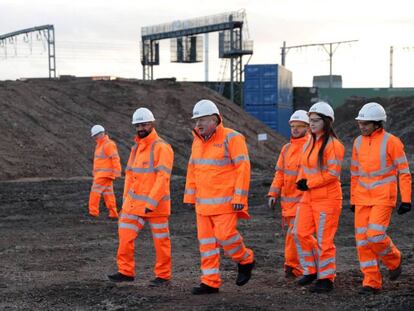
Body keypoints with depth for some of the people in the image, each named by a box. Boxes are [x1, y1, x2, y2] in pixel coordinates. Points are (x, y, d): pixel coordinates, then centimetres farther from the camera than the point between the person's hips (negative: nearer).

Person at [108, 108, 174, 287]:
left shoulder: (162, 148, -11)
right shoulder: (136, 148, 13)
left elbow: (163, 178, -19)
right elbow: (130, 175, 18)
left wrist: (151, 203, -23)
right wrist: (126, 201, 13)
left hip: (156, 204, -7)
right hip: (134, 203, 7)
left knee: (160, 241, 4)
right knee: (125, 236, 1)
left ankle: (163, 276, 15)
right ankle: (126, 272, 10)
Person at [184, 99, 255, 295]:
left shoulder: (231, 138, -10)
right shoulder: (198, 141, 13)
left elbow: (243, 167, -14)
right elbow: (192, 170, 18)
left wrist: (240, 197, -18)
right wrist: (190, 197, 15)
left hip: (225, 201, -7)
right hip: (204, 202, 7)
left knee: (225, 235, -13)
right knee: (206, 240, 4)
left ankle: (245, 260, 16)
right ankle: (210, 282, 9)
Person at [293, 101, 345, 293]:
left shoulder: (333, 145, -14)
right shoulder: (310, 143, 12)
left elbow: (333, 174, -19)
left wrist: (309, 184, -15)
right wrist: (301, 180, 3)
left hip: (327, 198, -8)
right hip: (309, 197, 8)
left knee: (324, 239, -3)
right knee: (301, 233, 6)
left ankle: (326, 279, 9)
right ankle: (311, 271, 22)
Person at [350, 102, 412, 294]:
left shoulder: (391, 141, -10)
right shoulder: (358, 142, 6)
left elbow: (404, 171, -9)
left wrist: (406, 200, -14)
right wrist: (353, 200, 16)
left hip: (384, 198, -5)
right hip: (363, 197, 5)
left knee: (375, 236, -17)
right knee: (362, 239, -2)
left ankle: (393, 259, 15)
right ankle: (371, 282, 6)